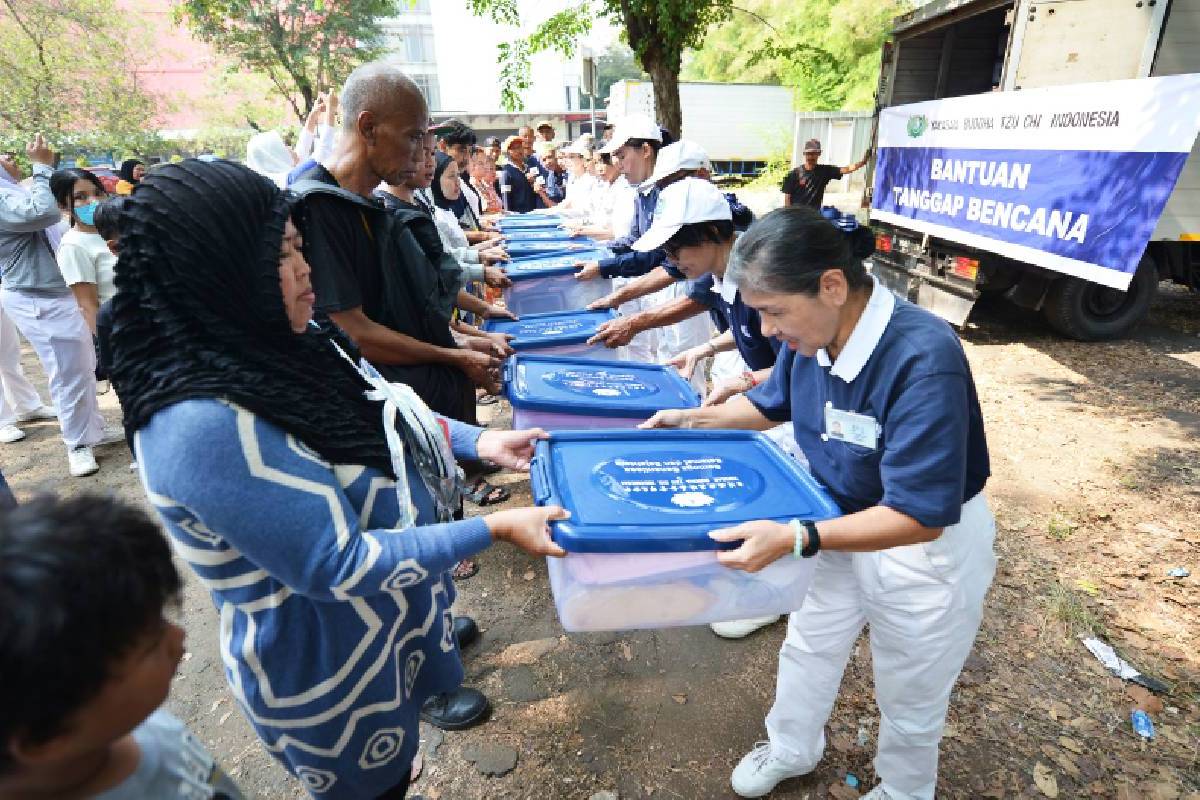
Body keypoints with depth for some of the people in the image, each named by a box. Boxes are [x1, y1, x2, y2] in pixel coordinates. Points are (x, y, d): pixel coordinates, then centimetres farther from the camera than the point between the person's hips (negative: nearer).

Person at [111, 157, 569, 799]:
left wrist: (479, 441, -2)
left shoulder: (280, 346, -7)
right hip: (329, 668, -7)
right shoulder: (203, 425, -33)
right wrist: (495, 530, -27)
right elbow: (339, 567, -31)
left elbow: (386, 413, 7)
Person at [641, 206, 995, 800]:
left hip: (926, 549, -6)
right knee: (808, 648, 25)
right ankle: (791, 749, 54)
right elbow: (773, 403, 6)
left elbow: (920, 517, -34)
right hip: (841, 524, 6)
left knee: (908, 695, 20)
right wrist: (693, 419, -2)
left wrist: (795, 539, -42)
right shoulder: (812, 334, -16)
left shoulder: (925, 361, -37)